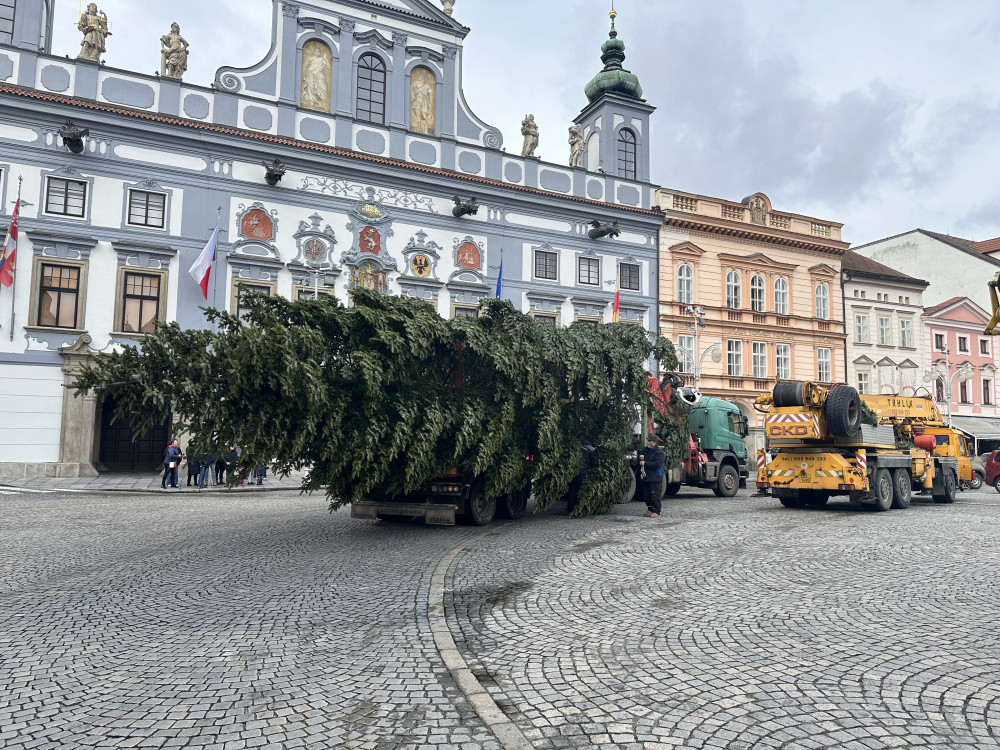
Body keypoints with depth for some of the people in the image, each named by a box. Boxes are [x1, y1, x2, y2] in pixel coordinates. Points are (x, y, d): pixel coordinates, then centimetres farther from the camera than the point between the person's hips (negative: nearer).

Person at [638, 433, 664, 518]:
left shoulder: (659, 452, -10)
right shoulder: (645, 450, 12)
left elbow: (657, 464, -21)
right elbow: (640, 456, 28)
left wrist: (645, 463, -19)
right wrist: (640, 458, 2)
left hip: (655, 478, -7)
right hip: (646, 477, 7)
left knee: (655, 496, -5)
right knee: (646, 495, 12)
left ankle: (656, 512, 2)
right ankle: (650, 510, 24)